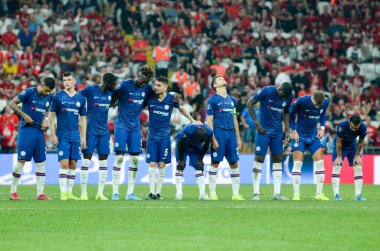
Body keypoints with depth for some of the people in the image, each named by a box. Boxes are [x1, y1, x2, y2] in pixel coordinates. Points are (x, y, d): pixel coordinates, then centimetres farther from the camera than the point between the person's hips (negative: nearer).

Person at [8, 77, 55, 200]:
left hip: (39, 131, 6)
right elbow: (12, 103, -6)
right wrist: (24, 115, -14)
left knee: (41, 162, 3)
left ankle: (40, 193, 5)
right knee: (22, 160, -7)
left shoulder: (49, 97, 9)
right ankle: (13, 191, 3)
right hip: (26, 129, -6)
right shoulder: (29, 92, -9)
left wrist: (46, 119, 6)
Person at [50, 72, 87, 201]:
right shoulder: (58, 96, 1)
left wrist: (83, 137, 8)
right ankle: (63, 193, -6)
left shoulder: (81, 98, 9)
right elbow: (52, 116, 1)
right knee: (64, 163, -9)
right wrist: (53, 134, -6)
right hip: (62, 136, -3)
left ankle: (69, 192, 9)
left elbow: (83, 118, 13)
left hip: (76, 136, 3)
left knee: (73, 164, 3)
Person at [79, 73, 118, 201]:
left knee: (103, 161, 3)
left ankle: (100, 193, 8)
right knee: (86, 160, -4)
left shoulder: (110, 93, 8)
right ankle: (84, 193, 0)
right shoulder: (90, 90, -8)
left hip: (104, 131, 5)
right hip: (91, 131, -5)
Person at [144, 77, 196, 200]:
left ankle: (158, 192, 8)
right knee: (152, 164, -4)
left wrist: (192, 120, 19)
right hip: (152, 135, 0)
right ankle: (151, 192, -1)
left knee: (162, 165, 0)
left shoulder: (171, 98, -5)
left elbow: (181, 108, 14)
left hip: (164, 136, 0)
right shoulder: (150, 98, -5)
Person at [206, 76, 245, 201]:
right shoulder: (213, 100, -1)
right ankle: (212, 194, 1)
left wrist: (238, 137, 17)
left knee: (234, 163, 4)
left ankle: (236, 194, 8)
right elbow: (209, 121, -5)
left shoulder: (232, 99, 17)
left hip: (231, 133, 6)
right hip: (219, 133, -6)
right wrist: (213, 138, -12)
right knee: (215, 163, -3)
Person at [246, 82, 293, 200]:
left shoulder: (289, 97, -2)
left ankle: (277, 193, 5)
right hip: (264, 130, -4)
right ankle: (256, 193, -2)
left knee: (278, 159, 2)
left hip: (278, 132, 4)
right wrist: (256, 123, -11)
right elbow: (249, 103, -8)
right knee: (259, 159, -6)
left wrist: (287, 130, 8)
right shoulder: (266, 91, -16)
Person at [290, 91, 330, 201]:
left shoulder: (326, 102, -7)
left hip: (314, 135, 4)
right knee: (298, 164, -9)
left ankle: (319, 194, 5)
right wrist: (294, 131, -12)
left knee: (320, 162, -2)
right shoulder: (301, 101, -21)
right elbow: (291, 114, -7)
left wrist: (322, 128, 3)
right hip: (299, 135, -4)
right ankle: (296, 194, -4)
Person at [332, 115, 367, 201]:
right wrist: (339, 157, -18)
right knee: (336, 167, -15)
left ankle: (358, 195, -4)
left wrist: (357, 156, -7)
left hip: (352, 145, 3)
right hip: (340, 146, -3)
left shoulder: (363, 127, -26)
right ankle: (336, 194, -13)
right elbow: (339, 142, -23)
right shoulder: (342, 126, -35)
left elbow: (361, 142, -10)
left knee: (358, 167, -6)